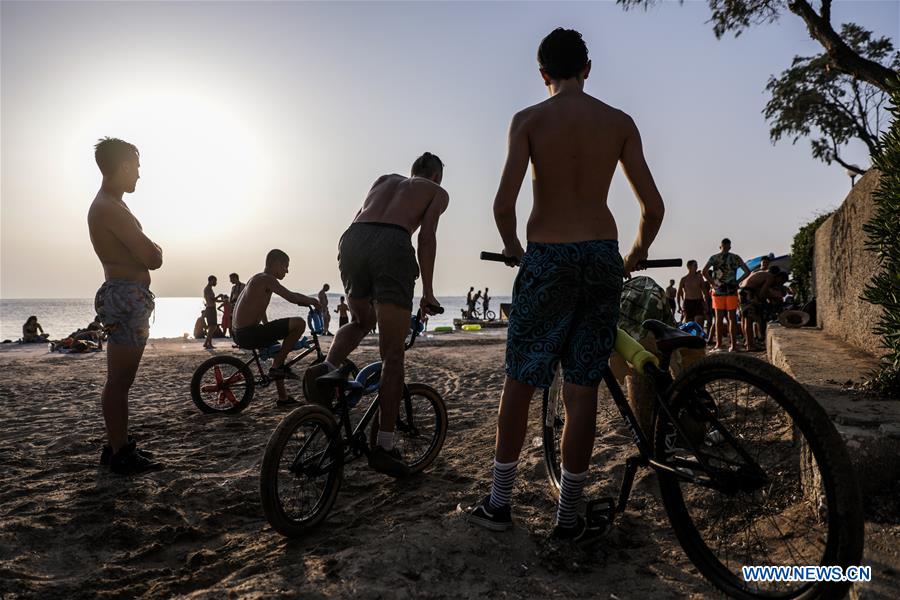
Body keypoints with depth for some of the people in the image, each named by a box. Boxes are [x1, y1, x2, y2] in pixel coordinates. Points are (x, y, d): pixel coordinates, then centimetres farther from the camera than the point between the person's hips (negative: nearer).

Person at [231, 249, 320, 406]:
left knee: (278, 348, 31)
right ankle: (277, 366, -3)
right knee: (299, 323, -15)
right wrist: (313, 301, -2)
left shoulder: (257, 279, 20)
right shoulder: (267, 279, -10)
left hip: (238, 334, 11)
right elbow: (291, 298, -19)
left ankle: (283, 398, 37)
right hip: (248, 334, -11)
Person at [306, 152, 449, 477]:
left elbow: (361, 220, 22)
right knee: (392, 354, 1)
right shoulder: (437, 192, 23)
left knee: (361, 321, 30)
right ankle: (383, 446, 1)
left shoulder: (385, 179, 35)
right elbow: (426, 237, 6)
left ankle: (327, 368, 1)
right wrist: (427, 291, 7)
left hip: (352, 239, 5)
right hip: (392, 245, -4)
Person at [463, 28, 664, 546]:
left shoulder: (528, 120, 2)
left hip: (546, 257, -2)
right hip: (602, 255, 2)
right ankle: (569, 517, 16)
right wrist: (637, 255, 21)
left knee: (520, 381, 10)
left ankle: (500, 503, 19)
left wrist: (513, 248, 8)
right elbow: (654, 206, 4)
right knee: (583, 389, 6)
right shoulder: (620, 122, 8)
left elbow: (504, 203, -11)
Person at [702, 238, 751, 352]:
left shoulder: (714, 258, 1)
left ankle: (718, 344, 5)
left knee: (719, 318, 4)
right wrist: (737, 281, 5)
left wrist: (712, 282, -2)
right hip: (731, 291, 0)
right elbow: (747, 271, 0)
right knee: (732, 318, 4)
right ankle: (733, 345, 5)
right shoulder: (736, 258, 4)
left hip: (718, 291, 0)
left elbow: (704, 271, -11)